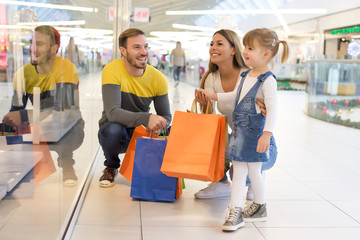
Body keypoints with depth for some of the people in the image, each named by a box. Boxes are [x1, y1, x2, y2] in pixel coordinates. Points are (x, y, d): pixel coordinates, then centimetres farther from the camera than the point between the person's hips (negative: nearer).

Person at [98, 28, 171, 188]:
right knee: (112, 129, -37)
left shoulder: (158, 78, -8)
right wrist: (147, 119, -46)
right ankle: (111, 168, -1)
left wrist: (156, 127, -25)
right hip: (115, 133, -2)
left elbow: (166, 117, 0)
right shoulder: (112, 70, -19)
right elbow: (112, 113, -30)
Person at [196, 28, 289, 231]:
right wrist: (212, 96, 23)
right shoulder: (247, 75, 10)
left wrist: (267, 134, -29)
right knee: (238, 171, 6)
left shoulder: (268, 80, -17)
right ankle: (235, 211, 8)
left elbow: (273, 109, -23)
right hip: (240, 130, 8)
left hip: (255, 131, -8)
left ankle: (260, 207, 28)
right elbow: (236, 96, 24)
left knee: (253, 171, 6)